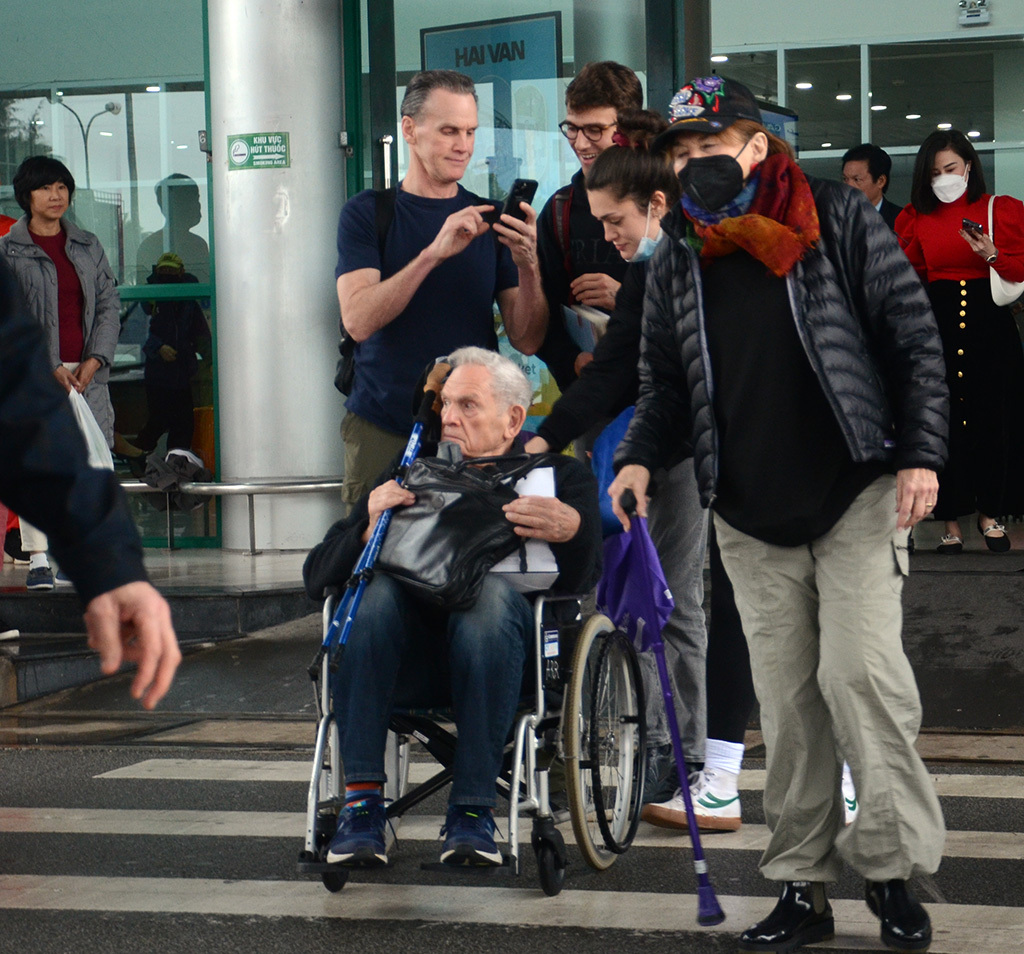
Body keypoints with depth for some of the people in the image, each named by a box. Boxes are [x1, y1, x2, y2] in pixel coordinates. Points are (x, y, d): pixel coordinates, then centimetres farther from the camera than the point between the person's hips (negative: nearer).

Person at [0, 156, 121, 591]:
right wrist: (47, 368, -13)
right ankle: (38, 559, -2)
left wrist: (95, 360, -4)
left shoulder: (87, 245, 13)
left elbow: (109, 303, 10)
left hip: (87, 372, 3)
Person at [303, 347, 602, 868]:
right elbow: (316, 577, 11)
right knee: (374, 587, -28)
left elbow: (578, 580, -6)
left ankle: (472, 810, -32)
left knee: (491, 592, -33)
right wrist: (368, 530, -9)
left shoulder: (561, 477, 15)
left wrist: (573, 531, -28)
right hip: (409, 664, 2)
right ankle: (361, 801, -32)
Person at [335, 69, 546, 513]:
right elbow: (358, 320, -13)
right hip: (383, 431, -2)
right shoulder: (368, 213, 4)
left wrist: (527, 264, -14)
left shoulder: (488, 220, 10)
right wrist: (435, 253, -22)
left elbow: (527, 340, 3)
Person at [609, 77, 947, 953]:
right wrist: (639, 457, -5)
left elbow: (915, 338, -1)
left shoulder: (840, 220, -2)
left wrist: (922, 454, -9)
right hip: (750, 518, 3)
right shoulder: (676, 260, 9)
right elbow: (666, 384, 14)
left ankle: (893, 869, -2)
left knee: (860, 669, -14)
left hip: (856, 495, -3)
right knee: (787, 702, 3)